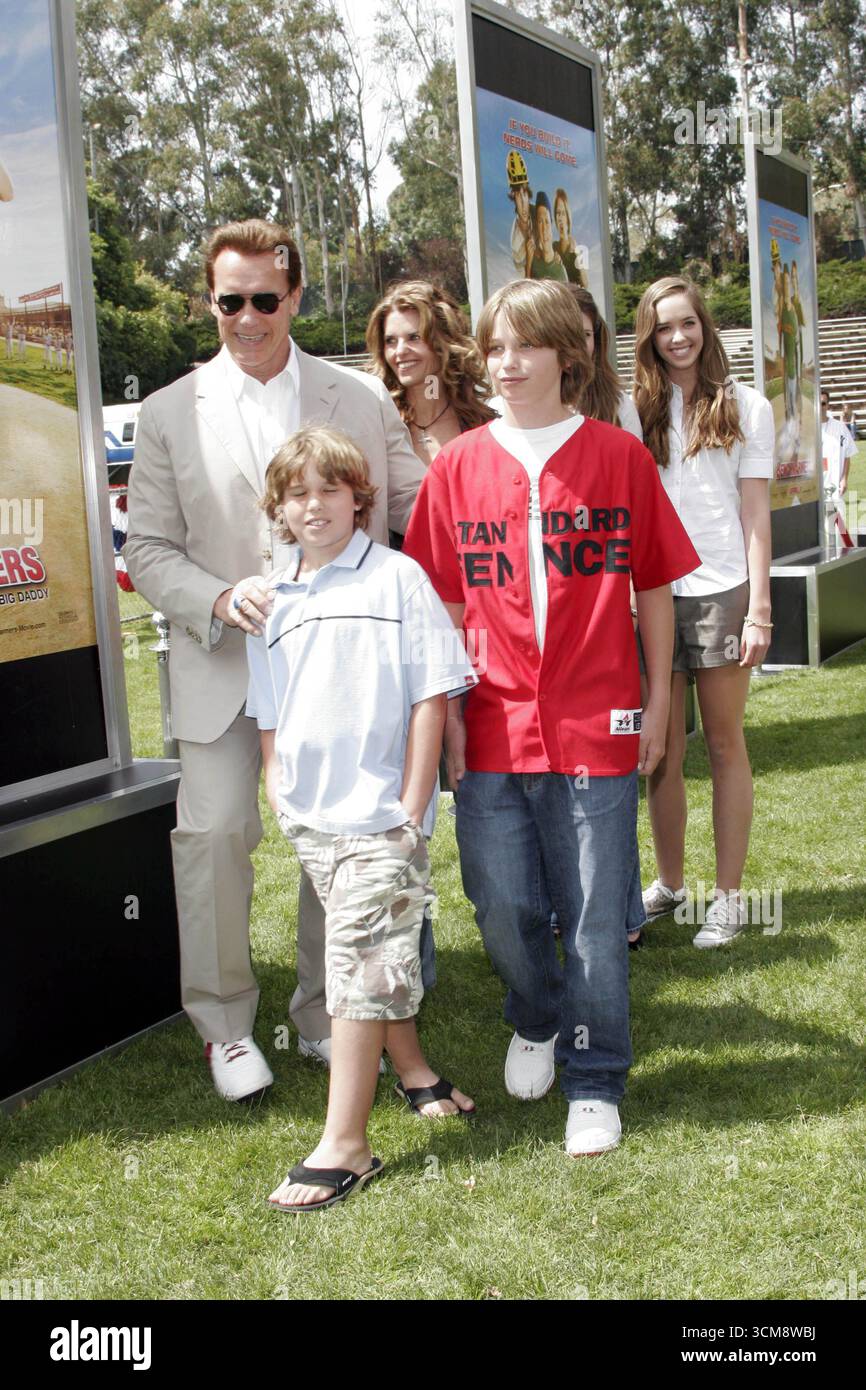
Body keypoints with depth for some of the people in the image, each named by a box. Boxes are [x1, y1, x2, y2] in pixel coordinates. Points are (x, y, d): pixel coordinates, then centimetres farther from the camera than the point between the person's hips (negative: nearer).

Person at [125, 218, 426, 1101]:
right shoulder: (169, 414, 4)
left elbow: (415, 516, 7)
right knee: (214, 830, -10)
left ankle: (326, 1018, 25)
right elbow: (147, 551, 3)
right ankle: (224, 1025, 11)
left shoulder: (363, 400, 6)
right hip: (223, 664, -1)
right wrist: (221, 600, -15)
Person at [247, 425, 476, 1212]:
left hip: (379, 810, -5)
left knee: (360, 962, -7)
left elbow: (432, 696, -7)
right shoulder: (272, 600, 10)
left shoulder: (397, 578, -4)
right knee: (375, 954, 17)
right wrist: (277, 791, 6)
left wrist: (410, 807, -11)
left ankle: (345, 1145, -3)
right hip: (308, 814, 5)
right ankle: (413, 1072, 38)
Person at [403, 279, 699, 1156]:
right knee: (502, 911, 9)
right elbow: (443, 604, 7)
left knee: (595, 919, 4)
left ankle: (595, 1085, 22)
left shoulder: (620, 457, 1)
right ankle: (537, 1023, 39)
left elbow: (653, 588, 5)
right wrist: (447, 713, 2)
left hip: (596, 728, -1)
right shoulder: (456, 468, 4)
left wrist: (657, 704, 5)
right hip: (493, 730, 2)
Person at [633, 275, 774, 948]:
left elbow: (756, 515, 2)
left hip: (721, 591, -2)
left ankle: (730, 896, 11)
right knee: (664, 751, 6)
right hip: (651, 595, 2)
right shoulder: (638, 411, 10)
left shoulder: (746, 407, 6)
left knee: (725, 745, 4)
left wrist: (759, 610, -5)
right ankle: (669, 884, 20)